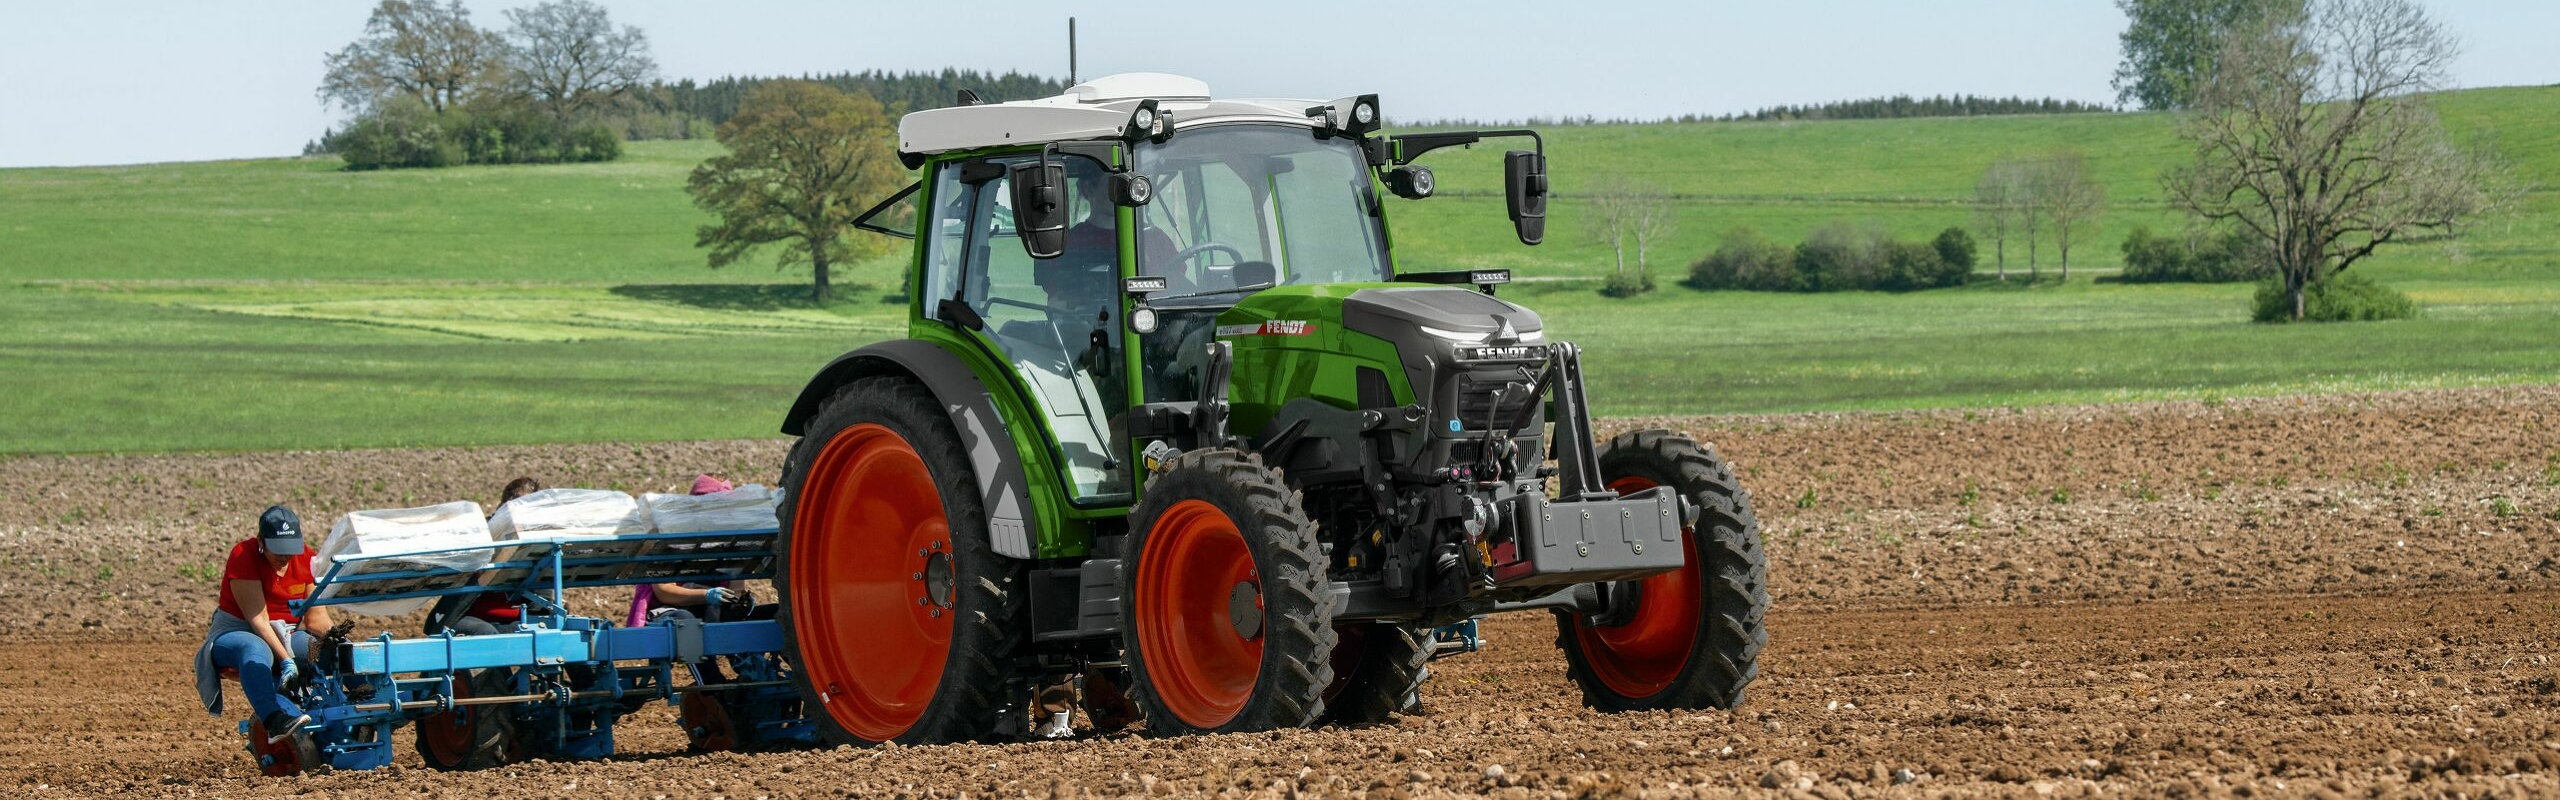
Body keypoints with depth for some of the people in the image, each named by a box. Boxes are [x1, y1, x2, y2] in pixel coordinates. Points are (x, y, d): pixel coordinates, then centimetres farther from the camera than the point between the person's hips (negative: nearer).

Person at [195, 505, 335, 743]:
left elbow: (316, 617, -4)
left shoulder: (306, 559, 0)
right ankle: (275, 719, -64)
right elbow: (257, 619, -23)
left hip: (288, 635, 6)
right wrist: (285, 659, -33)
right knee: (256, 651, -42)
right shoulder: (244, 556, -16)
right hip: (236, 633, -6)